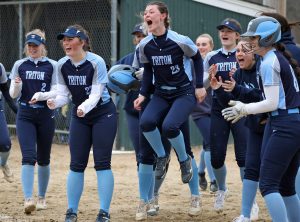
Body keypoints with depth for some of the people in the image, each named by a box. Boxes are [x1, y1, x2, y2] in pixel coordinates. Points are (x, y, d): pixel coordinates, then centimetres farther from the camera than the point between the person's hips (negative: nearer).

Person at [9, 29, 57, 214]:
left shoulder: (52, 66, 0)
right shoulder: (20, 65, 5)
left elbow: (57, 92, -5)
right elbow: (14, 95, 4)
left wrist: (41, 95, -23)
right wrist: (17, 85, -18)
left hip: (46, 115, 0)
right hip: (25, 116, 0)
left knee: (43, 159, 9)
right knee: (28, 157, -13)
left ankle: (42, 197, 24)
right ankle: (28, 199, -20)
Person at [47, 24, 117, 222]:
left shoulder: (96, 62, -21)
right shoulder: (62, 65, -6)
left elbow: (96, 95, -26)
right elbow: (63, 94, -5)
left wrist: (84, 107, -45)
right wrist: (55, 102, -28)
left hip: (103, 114, -5)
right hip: (79, 116, 5)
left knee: (102, 163, -7)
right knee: (76, 164, 4)